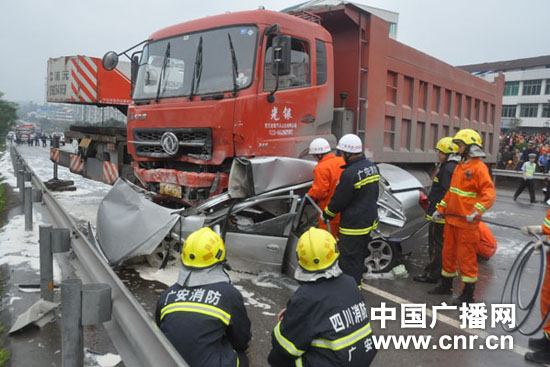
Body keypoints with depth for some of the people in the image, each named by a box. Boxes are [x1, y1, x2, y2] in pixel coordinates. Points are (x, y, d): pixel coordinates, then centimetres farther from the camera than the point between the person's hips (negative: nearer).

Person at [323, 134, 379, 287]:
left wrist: (326, 214, 0)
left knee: (350, 258, 3)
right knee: (360, 254, 23)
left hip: (354, 225, -9)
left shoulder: (350, 173, -25)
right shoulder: (372, 166, 4)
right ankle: (357, 280, 39)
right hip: (370, 221, 9)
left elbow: (338, 200, -17)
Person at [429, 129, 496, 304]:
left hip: (466, 222, -8)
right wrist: (440, 209, 17)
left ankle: (468, 293, 13)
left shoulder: (479, 167, -12)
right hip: (451, 219, 9)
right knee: (448, 252, 17)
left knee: (466, 256, 0)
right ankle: (446, 285, 32)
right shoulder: (460, 166, 14)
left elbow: (489, 193, -21)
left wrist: (477, 211, -33)